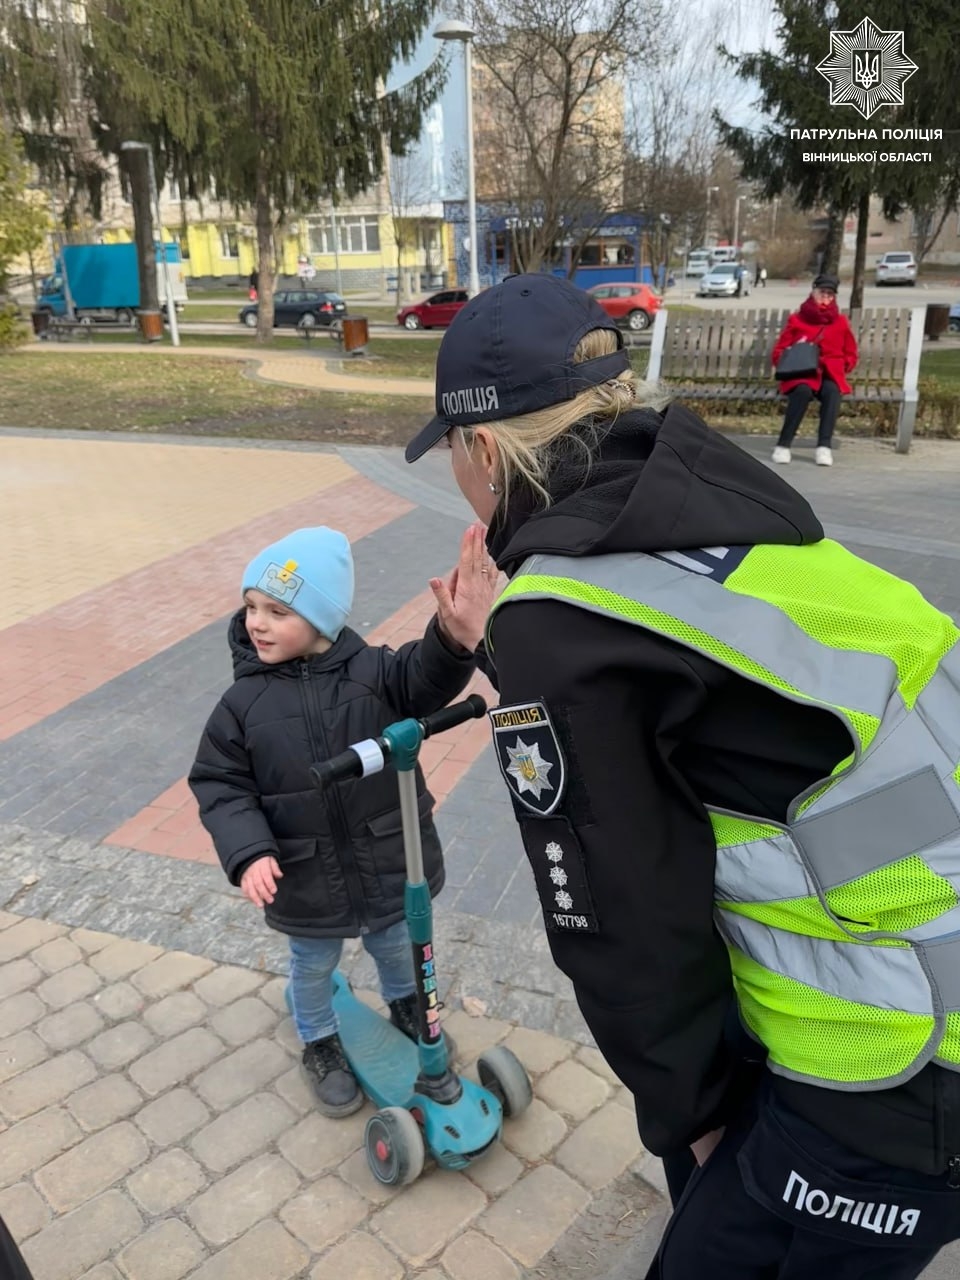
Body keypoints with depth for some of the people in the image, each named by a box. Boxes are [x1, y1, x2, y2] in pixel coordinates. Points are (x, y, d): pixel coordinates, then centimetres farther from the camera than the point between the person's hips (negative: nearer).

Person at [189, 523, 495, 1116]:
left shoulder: (371, 670, -16)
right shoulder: (243, 702, -13)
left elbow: (426, 679, -33)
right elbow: (220, 785, -8)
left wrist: (456, 636, -56)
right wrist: (248, 853, -23)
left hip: (388, 863, 1)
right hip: (306, 880, 0)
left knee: (396, 946, 27)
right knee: (314, 965, 24)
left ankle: (407, 1005, 59)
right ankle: (320, 1043, 53)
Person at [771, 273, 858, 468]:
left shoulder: (841, 322, 16)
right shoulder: (796, 320, 11)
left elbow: (851, 356, 18)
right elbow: (778, 353, 8)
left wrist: (831, 365, -1)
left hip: (829, 374, 2)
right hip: (801, 374, -1)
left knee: (832, 391, -34)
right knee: (803, 391, -37)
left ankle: (824, 447, -40)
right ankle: (783, 445, -35)